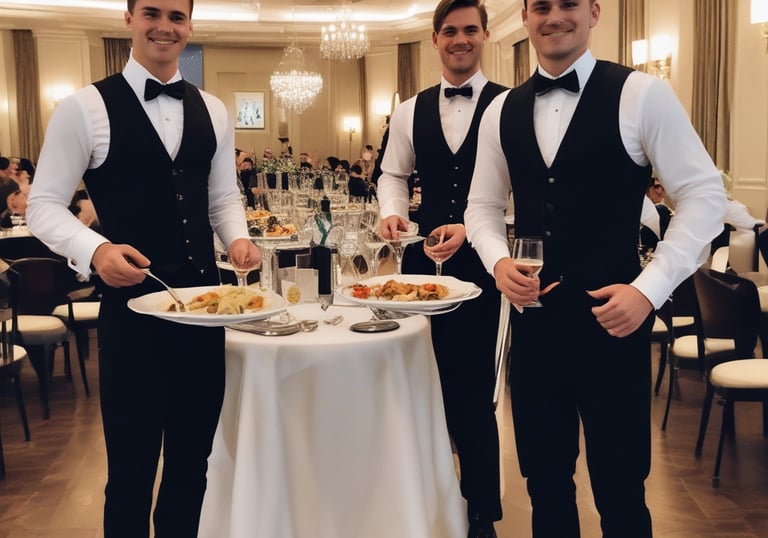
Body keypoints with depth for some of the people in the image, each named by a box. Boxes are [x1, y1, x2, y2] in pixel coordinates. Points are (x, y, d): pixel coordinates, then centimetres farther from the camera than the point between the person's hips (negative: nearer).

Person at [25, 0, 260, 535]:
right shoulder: (84, 108, -6)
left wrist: (238, 238, -7)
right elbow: (44, 205, -7)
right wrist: (95, 249, -25)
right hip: (132, 309, -4)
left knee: (193, 460, 18)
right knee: (132, 469, 8)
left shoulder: (213, 111, 9)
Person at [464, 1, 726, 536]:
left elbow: (703, 195, -7)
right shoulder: (502, 111, 7)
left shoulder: (640, 94, -7)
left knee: (619, 489, 9)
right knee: (544, 479, 18)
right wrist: (499, 261, -7)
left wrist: (650, 288, -15)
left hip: (611, 318, -4)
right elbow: (483, 204, 14)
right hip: (533, 318, 4)